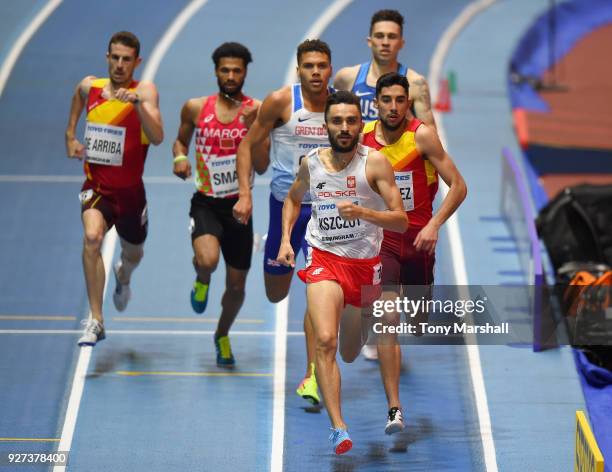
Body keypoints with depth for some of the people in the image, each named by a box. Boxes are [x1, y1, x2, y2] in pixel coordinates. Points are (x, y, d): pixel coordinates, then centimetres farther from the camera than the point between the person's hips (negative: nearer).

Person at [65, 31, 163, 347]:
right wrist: (70, 138, 13)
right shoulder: (88, 87, -3)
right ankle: (96, 321, -26)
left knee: (133, 254, 22)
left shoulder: (144, 91, -14)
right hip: (96, 187, 0)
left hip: (130, 190, 0)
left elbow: (157, 137, -29)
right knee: (91, 238, -29)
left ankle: (122, 277, 62)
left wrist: (137, 103, -41)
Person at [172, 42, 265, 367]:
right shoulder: (196, 108, -1)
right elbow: (180, 140, 17)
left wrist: (252, 128, -23)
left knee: (236, 284, 10)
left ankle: (222, 335, 40)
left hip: (239, 205, 1)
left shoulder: (257, 111, -5)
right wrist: (179, 157, -5)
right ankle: (201, 280, 8)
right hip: (205, 203, -1)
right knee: (208, 260, -31)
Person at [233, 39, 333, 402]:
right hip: (285, 203, 0)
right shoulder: (281, 101, -10)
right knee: (275, 295, 14)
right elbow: (249, 144, -2)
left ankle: (312, 377, -10)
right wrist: (245, 193, -12)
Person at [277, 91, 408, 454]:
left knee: (350, 355, 16)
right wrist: (285, 240, 10)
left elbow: (401, 222, -14)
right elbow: (294, 198, 22)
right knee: (325, 341, -24)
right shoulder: (311, 163, 0)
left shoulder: (375, 162, -11)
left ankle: (354, 316, 54)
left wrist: (362, 212, -30)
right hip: (325, 260, 0)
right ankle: (339, 428, -26)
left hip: (366, 264, 0)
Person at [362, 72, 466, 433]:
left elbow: (458, 186, -13)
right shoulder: (362, 138, -5)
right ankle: (395, 409, -18)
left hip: (418, 237, 0)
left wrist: (434, 225, -23)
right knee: (386, 316, -16)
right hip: (381, 238, 0)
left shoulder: (422, 136, -13)